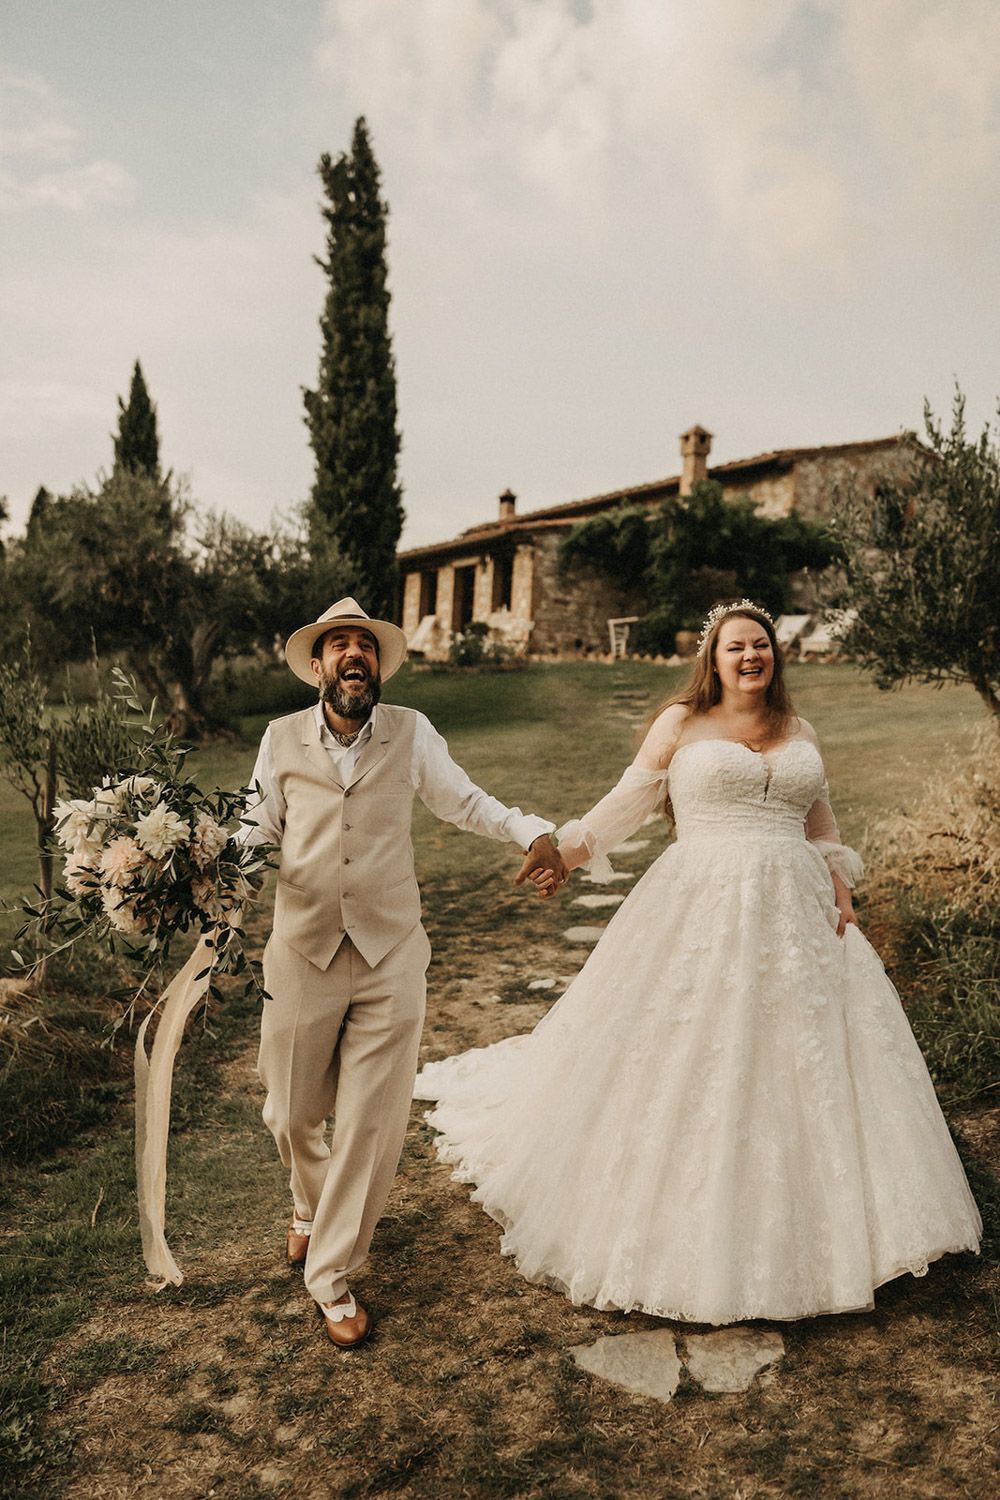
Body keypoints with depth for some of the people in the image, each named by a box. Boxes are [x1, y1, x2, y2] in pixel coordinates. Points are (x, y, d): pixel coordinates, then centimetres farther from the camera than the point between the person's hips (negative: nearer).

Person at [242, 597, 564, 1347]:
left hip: (390, 956, -1)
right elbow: (260, 827, 8)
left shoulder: (411, 732, -1)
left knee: (373, 1123, 3)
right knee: (292, 1114, 14)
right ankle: (310, 1207, 49)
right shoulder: (283, 739, 1)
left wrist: (534, 831, -7)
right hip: (302, 955, 1)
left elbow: (463, 800, 7)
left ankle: (331, 1273, 24)